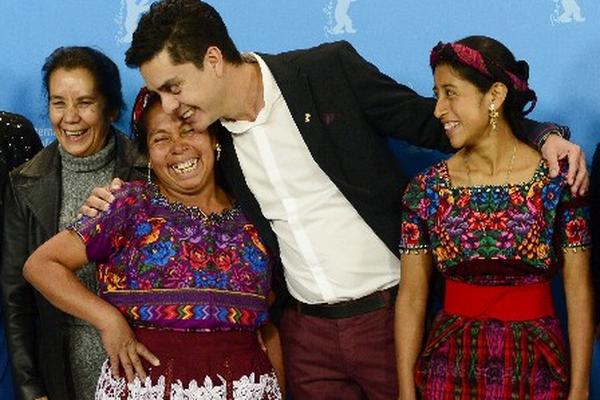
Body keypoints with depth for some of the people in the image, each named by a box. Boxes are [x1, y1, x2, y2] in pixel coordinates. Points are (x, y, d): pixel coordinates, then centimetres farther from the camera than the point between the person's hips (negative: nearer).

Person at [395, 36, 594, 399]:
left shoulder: (558, 181, -6)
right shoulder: (427, 189, -1)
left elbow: (579, 292, -5)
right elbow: (411, 298, 0)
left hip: (536, 368, -1)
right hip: (449, 368, 2)